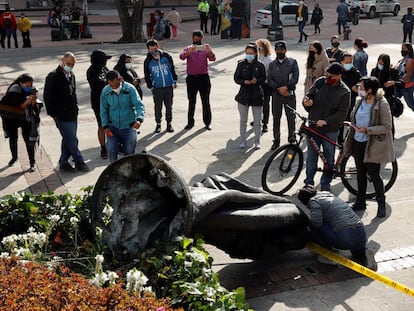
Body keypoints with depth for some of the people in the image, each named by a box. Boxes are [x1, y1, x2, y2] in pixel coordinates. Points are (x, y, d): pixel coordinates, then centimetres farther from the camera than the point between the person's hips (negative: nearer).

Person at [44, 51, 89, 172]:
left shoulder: (71, 75, 12)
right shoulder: (53, 76, -11)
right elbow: (47, 96, -10)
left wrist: (75, 108, 14)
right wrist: (53, 114, -10)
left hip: (73, 114, 7)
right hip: (62, 116, -7)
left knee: (68, 140, 13)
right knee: (72, 140, -2)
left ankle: (63, 162, 24)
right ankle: (79, 162, 10)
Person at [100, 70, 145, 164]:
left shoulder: (130, 88, -11)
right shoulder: (105, 91, -5)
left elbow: (139, 105, -15)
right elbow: (103, 110, 4)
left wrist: (139, 119, -33)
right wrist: (105, 126, -6)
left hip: (129, 126, -1)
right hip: (113, 126, 1)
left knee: (129, 152, 3)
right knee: (111, 150, -13)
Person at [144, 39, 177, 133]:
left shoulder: (166, 56, -4)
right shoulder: (148, 61, -4)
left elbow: (172, 69, 7)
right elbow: (147, 76, 6)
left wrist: (174, 82, 8)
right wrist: (150, 87, 3)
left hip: (169, 86, 1)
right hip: (157, 88, 0)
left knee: (169, 106, 8)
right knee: (158, 107, 6)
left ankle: (169, 123, 20)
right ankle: (158, 124, 20)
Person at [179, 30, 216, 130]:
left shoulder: (205, 49, 4)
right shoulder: (188, 49, 3)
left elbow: (212, 59, -11)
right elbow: (182, 56, -16)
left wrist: (210, 51, -32)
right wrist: (189, 51, -35)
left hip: (204, 77, 0)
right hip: (191, 78, 0)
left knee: (206, 101, 4)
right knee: (191, 101, 7)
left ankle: (207, 122, 13)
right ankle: (190, 122, 15)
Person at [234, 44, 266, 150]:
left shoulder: (260, 66, -2)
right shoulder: (241, 64, 1)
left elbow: (263, 79, 1)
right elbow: (236, 78, 1)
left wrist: (256, 80, -19)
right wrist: (244, 82, -18)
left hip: (256, 95, -1)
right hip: (243, 94, 1)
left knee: (257, 121, 5)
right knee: (243, 121, 9)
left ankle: (257, 142, 16)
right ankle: (242, 141, 19)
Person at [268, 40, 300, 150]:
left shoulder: (292, 62, 5)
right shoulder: (272, 64, 12)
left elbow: (296, 77, -4)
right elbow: (269, 79, 2)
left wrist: (286, 87, -15)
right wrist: (279, 88, -11)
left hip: (289, 93, -2)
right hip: (276, 93, 2)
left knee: (291, 117, 0)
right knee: (276, 118, 4)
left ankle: (292, 138, 12)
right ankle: (276, 140, 12)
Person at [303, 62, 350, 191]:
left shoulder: (345, 92, -9)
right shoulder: (320, 82, 0)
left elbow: (342, 113, -13)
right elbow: (309, 95, 7)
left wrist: (325, 121, -24)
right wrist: (306, 102, -18)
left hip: (330, 130, -2)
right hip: (313, 127, 2)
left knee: (329, 158, 9)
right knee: (311, 157, 9)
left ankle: (325, 184, 23)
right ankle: (309, 182, 21)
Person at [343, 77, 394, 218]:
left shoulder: (382, 104, -17)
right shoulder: (360, 101, 3)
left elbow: (387, 127, -17)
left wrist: (367, 130, -24)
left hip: (372, 145, -6)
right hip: (358, 143, 6)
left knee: (374, 175, -1)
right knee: (360, 174, 15)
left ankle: (381, 204, 16)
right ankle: (360, 201, 28)